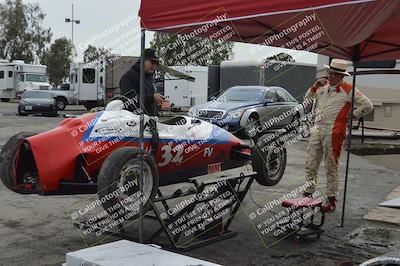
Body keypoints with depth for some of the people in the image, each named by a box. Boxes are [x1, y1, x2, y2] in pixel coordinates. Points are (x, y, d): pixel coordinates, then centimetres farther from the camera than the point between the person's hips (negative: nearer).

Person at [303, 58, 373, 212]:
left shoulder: (348, 90, -4)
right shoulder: (323, 87, 14)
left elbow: (367, 106, -4)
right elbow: (307, 100, 23)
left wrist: (351, 116, -1)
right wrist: (315, 86, 7)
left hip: (333, 133, -6)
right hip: (317, 130, 6)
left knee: (331, 167, 1)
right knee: (310, 164, 7)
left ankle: (331, 200, 10)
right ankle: (308, 194, 17)